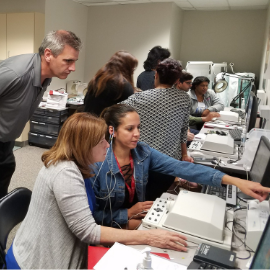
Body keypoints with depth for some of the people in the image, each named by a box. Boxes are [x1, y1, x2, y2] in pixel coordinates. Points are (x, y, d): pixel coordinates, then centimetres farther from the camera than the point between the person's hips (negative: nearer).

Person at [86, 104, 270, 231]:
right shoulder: (98, 163, -23)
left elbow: (181, 168, -21)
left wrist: (234, 181, -30)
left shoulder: (143, 152, -9)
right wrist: (128, 214, -20)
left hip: (138, 218, 5)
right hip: (110, 229, -5)